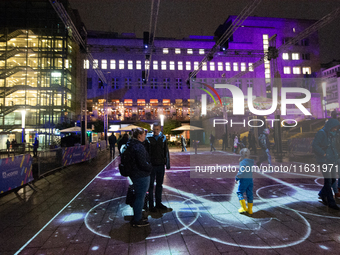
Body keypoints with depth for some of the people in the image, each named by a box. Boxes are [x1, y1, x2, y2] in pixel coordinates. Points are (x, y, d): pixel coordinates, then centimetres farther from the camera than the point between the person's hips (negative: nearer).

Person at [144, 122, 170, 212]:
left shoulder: (163, 138, 4)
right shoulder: (148, 138, -6)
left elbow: (166, 152, 7)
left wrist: (167, 163, 6)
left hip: (161, 165, 3)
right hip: (151, 165, -3)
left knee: (159, 185, 14)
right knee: (151, 185, 7)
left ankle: (158, 203, 28)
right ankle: (151, 205, 19)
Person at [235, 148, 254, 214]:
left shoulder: (243, 162, -17)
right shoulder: (251, 162, 6)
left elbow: (241, 171, -24)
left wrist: (237, 178, -12)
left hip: (244, 179, -7)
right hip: (250, 179, 7)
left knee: (240, 192, 7)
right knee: (249, 194, 13)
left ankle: (244, 208, 6)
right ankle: (250, 209, 21)